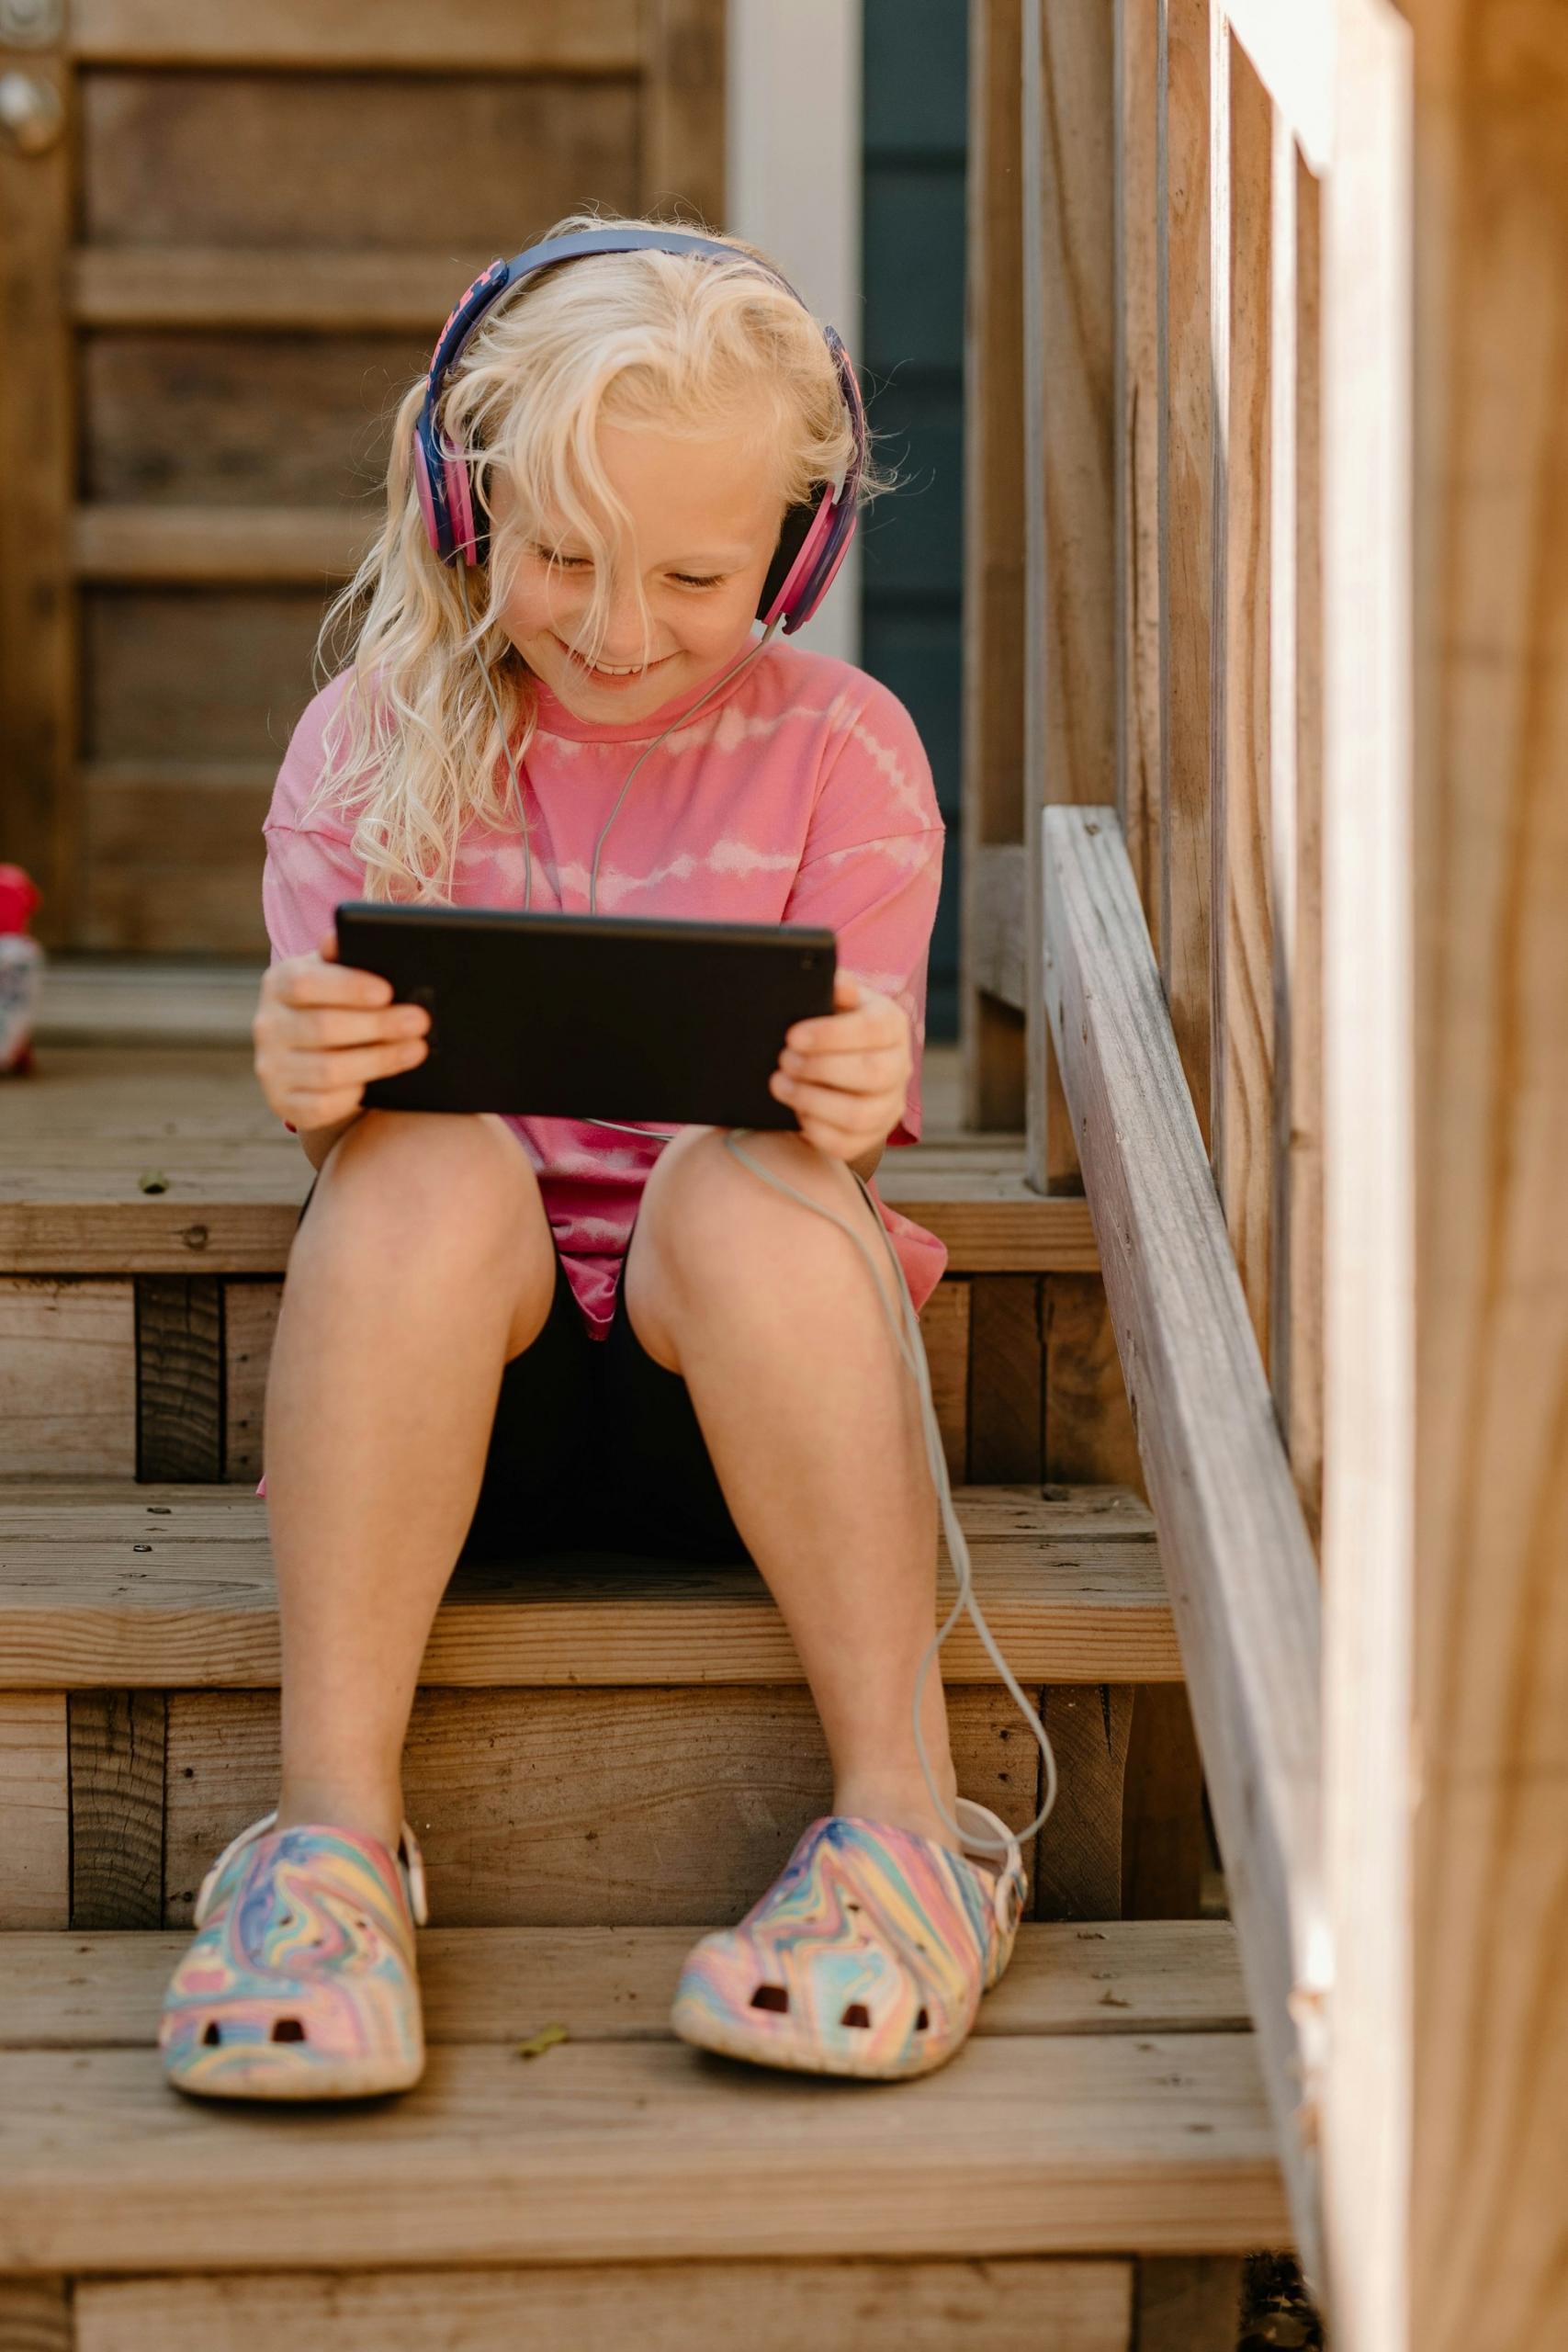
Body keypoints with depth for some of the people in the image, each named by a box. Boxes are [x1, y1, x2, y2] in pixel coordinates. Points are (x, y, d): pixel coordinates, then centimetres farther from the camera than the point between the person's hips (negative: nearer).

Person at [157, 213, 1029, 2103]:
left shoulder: (839, 749, 3)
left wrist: (852, 1098, -30)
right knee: (426, 1157, -31)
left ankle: (904, 1825, -28)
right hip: (457, 1379, 0)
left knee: (737, 1176, -32)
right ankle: (332, 1826, -31)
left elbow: (856, 1099, -4)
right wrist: (306, 1080, -30)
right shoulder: (372, 739, 4)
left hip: (737, 1380, 0)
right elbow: (329, 1074, -4)